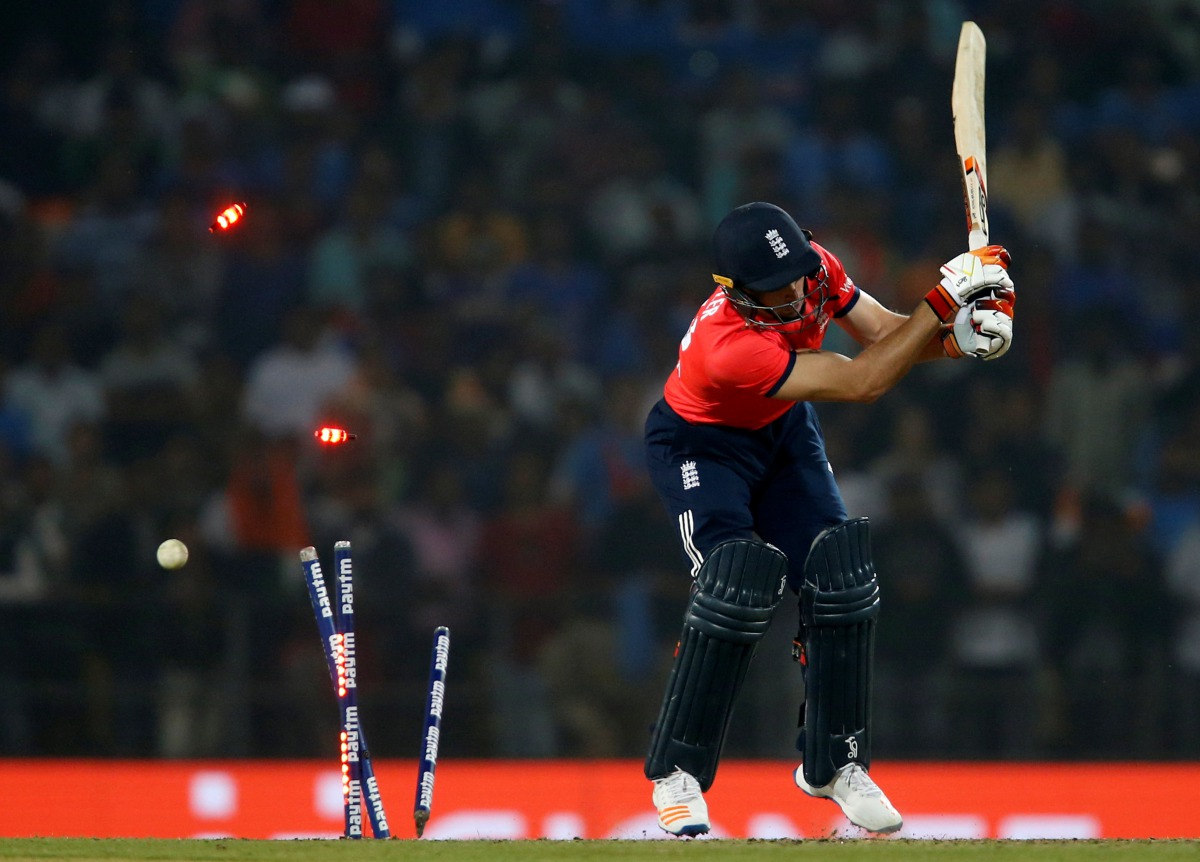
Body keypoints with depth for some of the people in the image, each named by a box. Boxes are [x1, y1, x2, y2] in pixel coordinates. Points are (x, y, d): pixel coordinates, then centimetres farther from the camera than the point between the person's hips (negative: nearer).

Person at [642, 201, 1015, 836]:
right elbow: (861, 381, -38)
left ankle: (833, 764, 9)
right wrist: (946, 297, -38)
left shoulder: (813, 269, -22)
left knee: (841, 581, -6)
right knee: (741, 582, -25)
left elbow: (885, 334, -9)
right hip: (700, 448, -7)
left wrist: (959, 336, -30)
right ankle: (676, 773, -14)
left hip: (784, 432, 7)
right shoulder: (727, 347, -41)